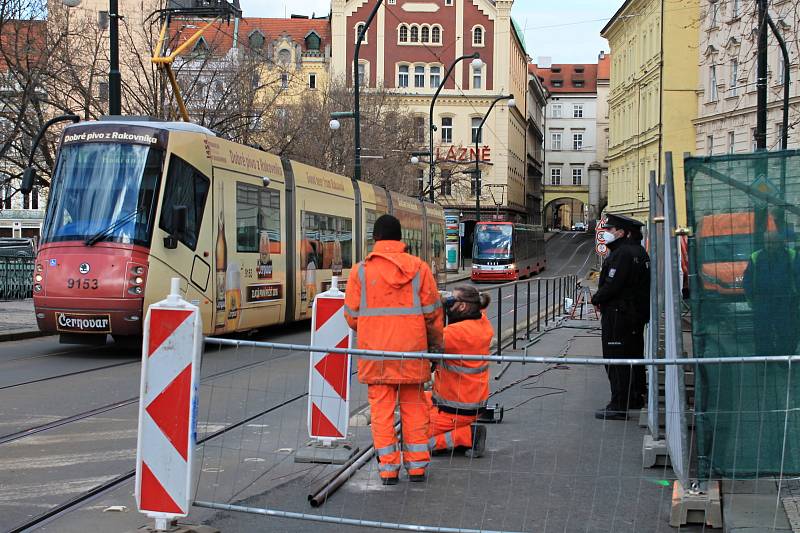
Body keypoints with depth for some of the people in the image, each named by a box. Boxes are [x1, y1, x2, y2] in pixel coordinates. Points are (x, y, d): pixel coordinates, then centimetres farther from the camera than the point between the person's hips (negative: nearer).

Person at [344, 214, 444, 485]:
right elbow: (433, 312, 1)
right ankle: (417, 466, 15)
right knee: (413, 407, 11)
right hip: (411, 350, 1)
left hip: (375, 351, -1)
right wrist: (436, 344, 14)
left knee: (381, 409, 6)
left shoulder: (360, 271, -2)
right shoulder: (418, 267, 0)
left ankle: (388, 468, 7)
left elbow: (352, 315, 1)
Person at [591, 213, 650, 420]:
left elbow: (612, 285, -23)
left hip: (618, 314, -11)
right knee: (634, 357, 19)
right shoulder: (639, 252, 14)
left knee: (616, 359, -7)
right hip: (638, 313, 11)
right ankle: (636, 397, 30)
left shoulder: (622, 254, -18)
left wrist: (597, 299, -5)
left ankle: (619, 406, -7)